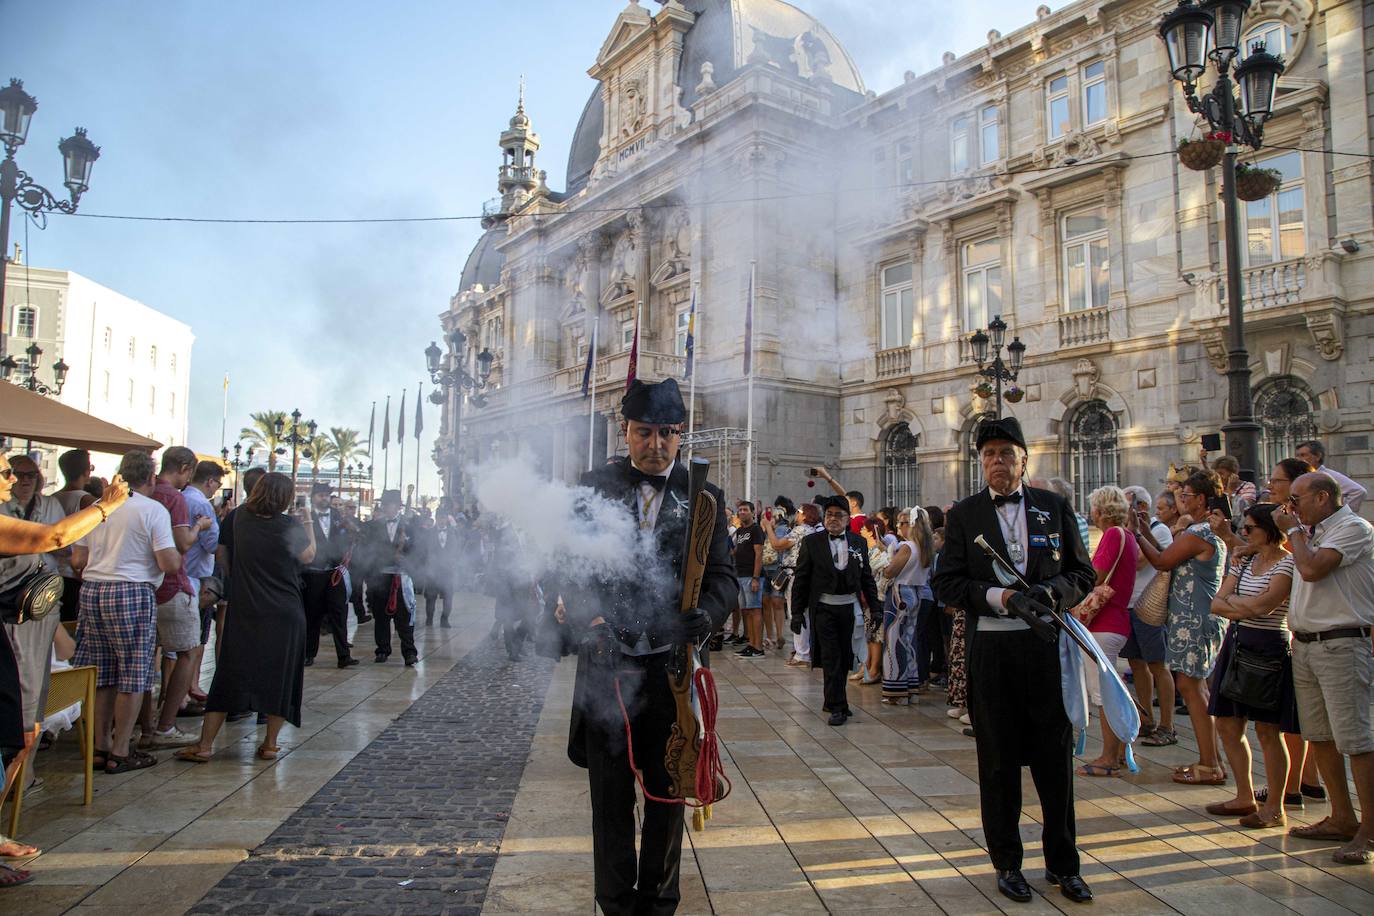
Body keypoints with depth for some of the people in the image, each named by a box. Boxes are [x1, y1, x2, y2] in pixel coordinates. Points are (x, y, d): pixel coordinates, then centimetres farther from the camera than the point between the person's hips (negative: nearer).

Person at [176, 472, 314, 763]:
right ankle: (270, 744, 13)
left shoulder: (241, 521, 0)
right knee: (280, 678, 8)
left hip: (244, 611, 3)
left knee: (230, 676, 7)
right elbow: (308, 555, 4)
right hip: (284, 613, -3)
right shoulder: (289, 526, -10)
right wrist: (307, 521, 16)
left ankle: (204, 744, 6)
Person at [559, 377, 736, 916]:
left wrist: (705, 615, -19)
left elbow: (722, 576, 3)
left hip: (673, 665, 1)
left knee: (668, 794, 14)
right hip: (607, 665, 0)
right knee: (611, 796, 11)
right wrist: (590, 619, -18)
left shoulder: (704, 497, 4)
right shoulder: (594, 487, 3)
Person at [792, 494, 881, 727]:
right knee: (831, 657, -4)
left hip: (850, 607, 3)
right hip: (824, 608, -3)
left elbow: (867, 577, 10)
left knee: (845, 657, 11)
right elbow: (801, 579, 0)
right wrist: (797, 611, -4)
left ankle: (833, 700, 29)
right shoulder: (811, 542, -1)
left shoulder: (859, 542, 6)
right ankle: (837, 706, 1)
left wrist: (875, 607, 5)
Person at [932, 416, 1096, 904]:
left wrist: (1050, 590, -14)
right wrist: (1002, 597, -16)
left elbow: (1083, 574, 7)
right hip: (990, 649, -1)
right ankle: (1007, 863, 25)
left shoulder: (1055, 507, 7)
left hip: (1048, 643, 1)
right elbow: (947, 583, -2)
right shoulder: (963, 514, 3)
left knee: (1056, 758, 9)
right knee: (998, 761, 9)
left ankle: (1063, 863, 27)